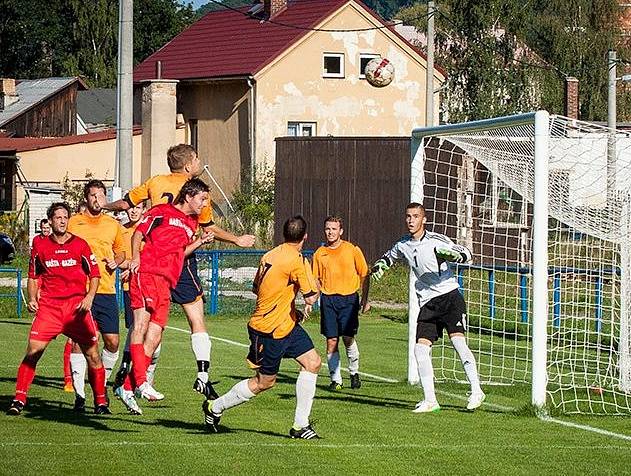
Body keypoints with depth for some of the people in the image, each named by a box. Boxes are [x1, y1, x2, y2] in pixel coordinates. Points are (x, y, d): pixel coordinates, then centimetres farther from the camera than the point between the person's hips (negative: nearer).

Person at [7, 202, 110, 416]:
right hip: (48, 306, 1)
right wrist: (32, 298, 4)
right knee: (32, 352, -10)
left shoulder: (80, 244, 4)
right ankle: (19, 400, -3)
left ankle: (100, 402, 10)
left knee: (92, 354, -3)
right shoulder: (40, 246, 7)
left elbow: (94, 274, 9)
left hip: (77, 305, -1)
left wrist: (89, 297, -5)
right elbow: (33, 276, 18)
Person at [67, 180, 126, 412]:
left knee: (112, 341, -3)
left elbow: (121, 251, 23)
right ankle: (79, 394, -1)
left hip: (106, 291, 2)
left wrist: (116, 262, 3)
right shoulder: (73, 222, 6)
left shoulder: (114, 225, 12)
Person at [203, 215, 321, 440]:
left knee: (313, 362, 3)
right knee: (264, 382, 6)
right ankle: (215, 408, 23)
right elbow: (311, 297, -23)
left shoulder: (270, 255, 4)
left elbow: (256, 288, 16)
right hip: (271, 330, -9)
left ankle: (301, 425, 6)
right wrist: (315, 287, 2)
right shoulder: (296, 261, -22)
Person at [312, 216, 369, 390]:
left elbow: (364, 275, 6)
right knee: (331, 341, -1)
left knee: (348, 338, -7)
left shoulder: (353, 250, 1)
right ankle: (335, 379, 7)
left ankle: (354, 372, 16)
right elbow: (316, 279, 14)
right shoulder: (320, 253, 8)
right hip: (328, 299, 2)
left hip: (348, 297, -2)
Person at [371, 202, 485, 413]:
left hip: (449, 296, -5)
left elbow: (466, 254, -10)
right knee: (420, 348, -6)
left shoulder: (436, 240, -8)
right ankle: (430, 400, 0)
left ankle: (476, 391, -13)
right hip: (427, 303, 5)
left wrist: (450, 254, -30)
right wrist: (380, 265, 8)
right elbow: (389, 256, 31)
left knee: (458, 341, -20)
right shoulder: (403, 246, 9)